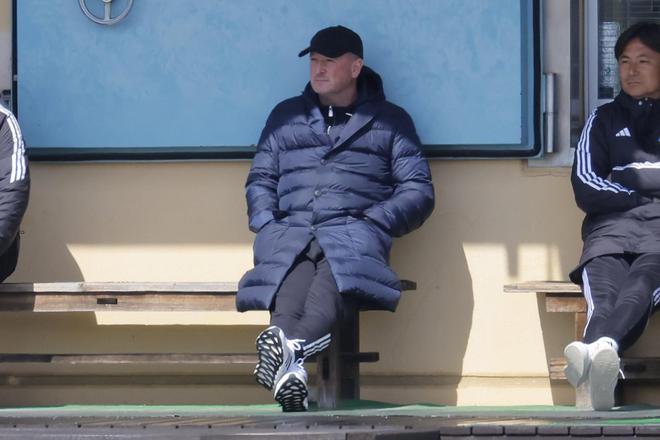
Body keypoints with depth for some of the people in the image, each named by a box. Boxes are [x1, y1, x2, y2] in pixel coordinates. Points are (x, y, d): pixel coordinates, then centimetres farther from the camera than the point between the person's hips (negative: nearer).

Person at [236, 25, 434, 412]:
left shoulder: (389, 121, 20)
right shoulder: (287, 116, 28)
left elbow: (419, 191, 13)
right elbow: (260, 179, 26)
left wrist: (370, 223, -4)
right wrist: (267, 224, 5)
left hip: (352, 233, -1)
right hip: (289, 232, 1)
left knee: (335, 275, -40)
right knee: (290, 280, -37)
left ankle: (291, 345, -67)